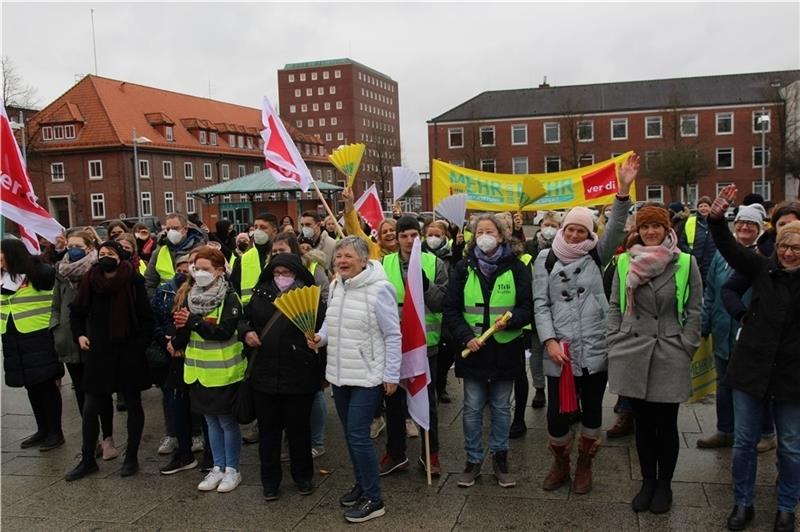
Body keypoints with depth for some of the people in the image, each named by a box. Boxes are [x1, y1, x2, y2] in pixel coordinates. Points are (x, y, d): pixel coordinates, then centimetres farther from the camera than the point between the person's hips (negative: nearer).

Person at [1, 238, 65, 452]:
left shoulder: (38, 274, -10)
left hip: (38, 339, -7)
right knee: (31, 386, 14)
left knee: (46, 385, -1)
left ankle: (55, 432, 9)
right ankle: (43, 430, 26)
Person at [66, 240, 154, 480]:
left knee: (133, 405, 10)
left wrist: (141, 344, -15)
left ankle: (131, 457, 24)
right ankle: (87, 460, 22)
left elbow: (146, 316, -9)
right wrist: (79, 335, 3)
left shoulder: (133, 281, -9)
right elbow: (77, 312, 15)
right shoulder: (91, 281, 1)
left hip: (129, 353, -3)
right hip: (99, 354, 3)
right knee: (90, 409, 6)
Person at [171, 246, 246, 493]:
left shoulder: (229, 298, -12)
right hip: (200, 369, 6)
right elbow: (182, 329, 7)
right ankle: (217, 468, 27)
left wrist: (193, 321, -25)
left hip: (223, 371, -6)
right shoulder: (190, 295, 5)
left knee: (227, 421, 6)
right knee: (211, 420, 15)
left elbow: (225, 331, -22)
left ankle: (232, 470, 19)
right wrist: (177, 342, -11)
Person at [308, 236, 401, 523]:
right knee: (350, 433, 16)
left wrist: (391, 375, -13)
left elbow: (393, 335, -13)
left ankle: (374, 499, 8)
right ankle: (361, 484, 35)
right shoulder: (335, 286, 6)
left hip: (368, 376, -7)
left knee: (358, 435, -7)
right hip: (339, 374, 7)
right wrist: (319, 337, -2)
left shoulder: (379, 289, -16)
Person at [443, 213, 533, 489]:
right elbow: (451, 309, 1)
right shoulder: (464, 268, 2)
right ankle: (473, 460, 20)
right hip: (473, 349, 1)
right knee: (472, 409, 7)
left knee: (501, 407, 12)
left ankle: (500, 457, 26)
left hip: (505, 349, 0)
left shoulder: (516, 268, -1)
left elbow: (528, 306, -2)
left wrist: (510, 320, -21)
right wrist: (466, 336, -11)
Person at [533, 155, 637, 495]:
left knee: (591, 409, 11)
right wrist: (549, 340, -11)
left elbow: (615, 230, -12)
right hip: (560, 350, -1)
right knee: (556, 412, 4)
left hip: (595, 349, 1)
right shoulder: (545, 258, 4)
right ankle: (560, 464, 30)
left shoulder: (596, 256, 5)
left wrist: (623, 190, -24)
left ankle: (584, 466, 33)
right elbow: (540, 304, 0)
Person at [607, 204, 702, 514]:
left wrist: (686, 347, -3)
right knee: (643, 423, 12)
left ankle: (664, 484, 26)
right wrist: (616, 342, 2)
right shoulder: (625, 262, 4)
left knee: (666, 425, 7)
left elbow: (695, 310, 1)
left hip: (670, 358, -1)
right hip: (632, 356, 2)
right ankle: (648, 481, 28)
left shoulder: (686, 263, -1)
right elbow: (615, 306, 9)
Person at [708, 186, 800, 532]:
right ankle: (742, 503, 27)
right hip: (751, 367, 1)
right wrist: (717, 218, -23)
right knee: (744, 441, 10)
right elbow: (729, 249, -9)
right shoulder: (763, 269, -1)